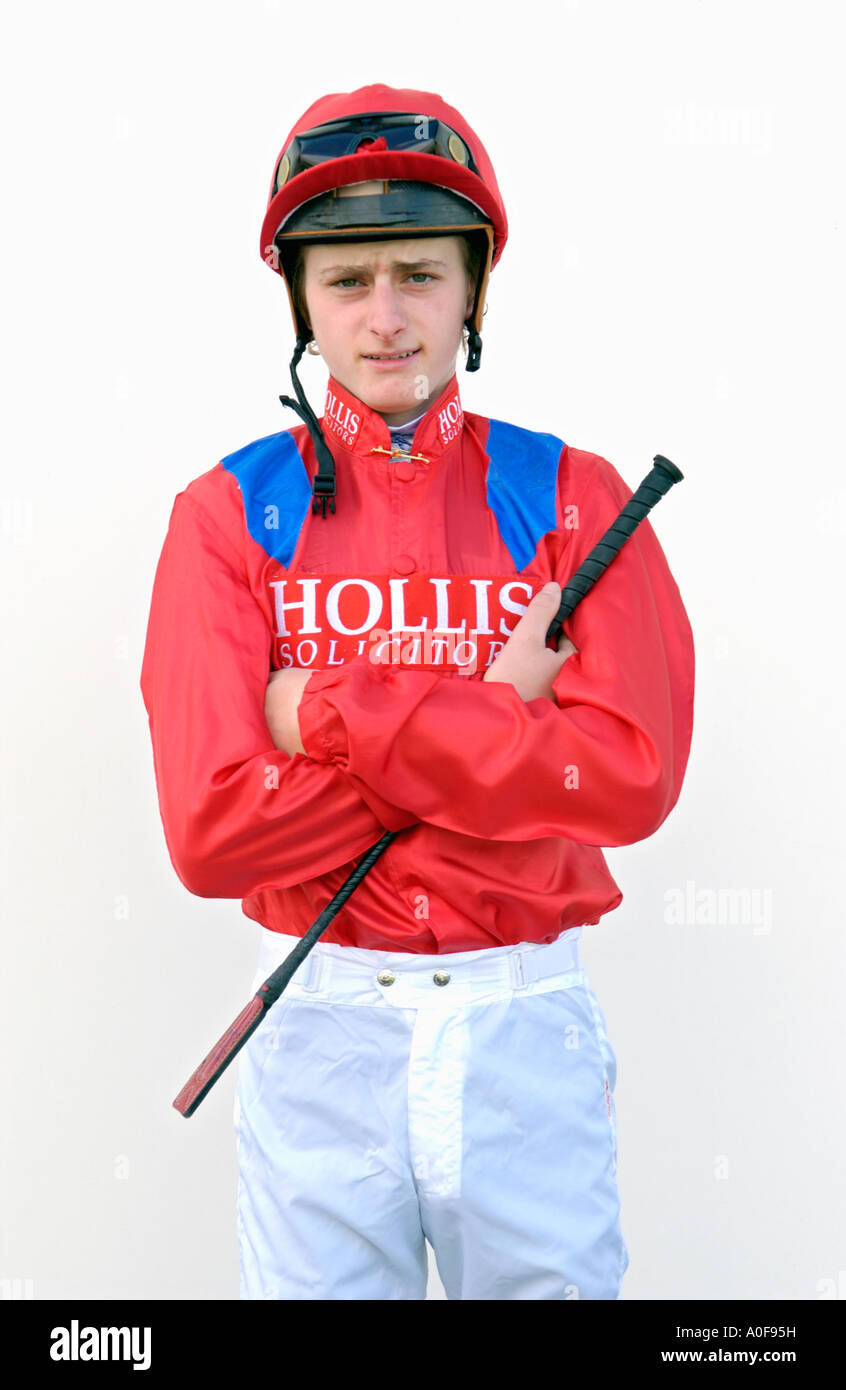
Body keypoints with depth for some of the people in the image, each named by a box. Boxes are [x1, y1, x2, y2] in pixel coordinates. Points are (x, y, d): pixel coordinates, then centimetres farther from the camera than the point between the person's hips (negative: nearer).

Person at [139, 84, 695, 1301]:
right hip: (319, 1029, 0)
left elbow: (635, 777, -17)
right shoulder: (230, 512, -3)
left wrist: (334, 711, -17)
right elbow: (212, 829, -14)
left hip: (528, 1028, 1)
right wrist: (498, 722, -14)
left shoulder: (573, 496, -2)